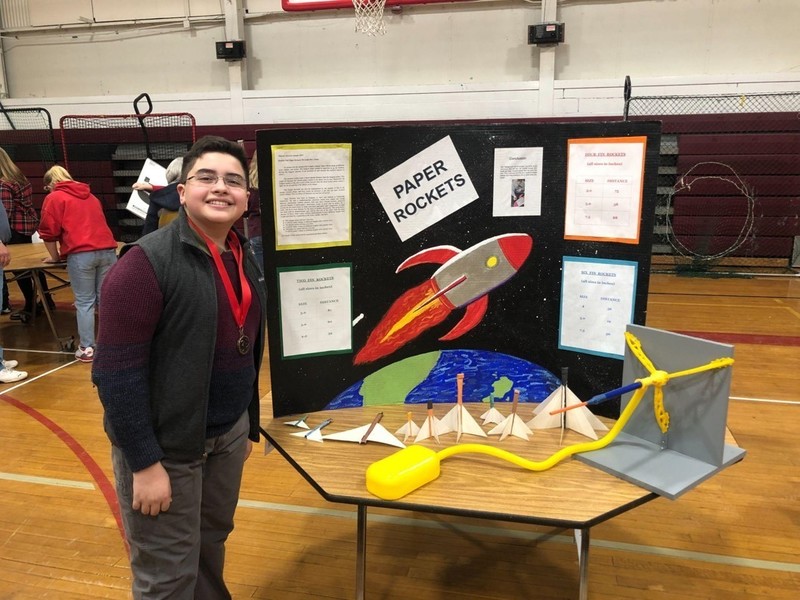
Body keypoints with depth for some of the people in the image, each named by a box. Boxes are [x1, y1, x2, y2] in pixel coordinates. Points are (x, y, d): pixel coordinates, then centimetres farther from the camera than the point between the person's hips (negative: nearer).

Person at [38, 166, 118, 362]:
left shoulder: (54, 198, 9)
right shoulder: (90, 196, 27)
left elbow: (49, 232, 5)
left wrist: (55, 257, 17)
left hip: (81, 254, -5)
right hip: (107, 250, 5)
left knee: (84, 302, 1)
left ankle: (86, 348, 3)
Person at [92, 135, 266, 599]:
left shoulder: (245, 260, 4)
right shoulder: (148, 262, -18)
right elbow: (115, 372, -19)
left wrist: (249, 427, 16)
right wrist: (145, 463, -18)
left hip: (228, 434, 6)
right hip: (166, 445, -6)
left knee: (212, 544, 22)